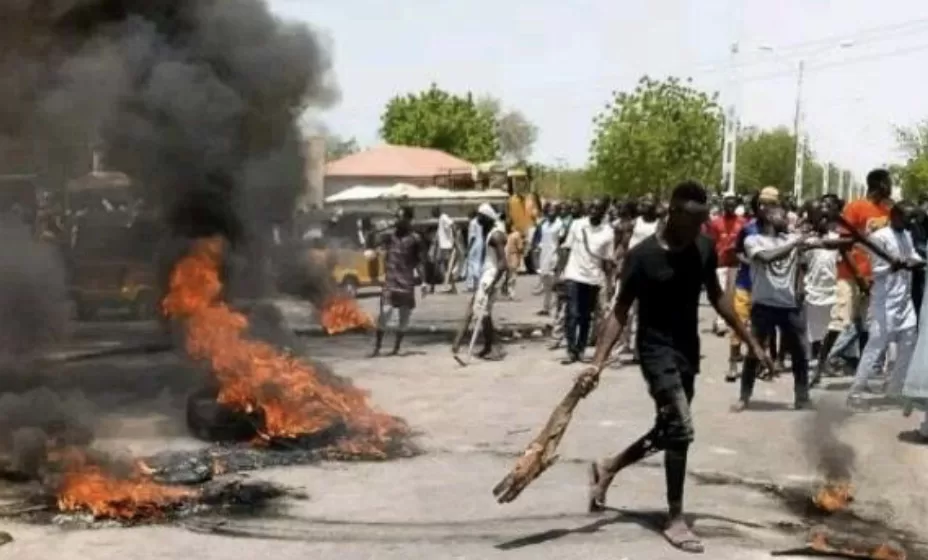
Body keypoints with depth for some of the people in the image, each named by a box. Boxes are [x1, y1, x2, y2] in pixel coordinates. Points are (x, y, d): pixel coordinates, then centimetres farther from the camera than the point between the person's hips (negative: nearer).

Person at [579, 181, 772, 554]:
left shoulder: (704, 249, -1)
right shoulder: (643, 255, -17)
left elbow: (716, 298, 12)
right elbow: (621, 312, -14)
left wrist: (750, 341, 13)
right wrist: (598, 362, -23)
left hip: (688, 351, 7)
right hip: (657, 349, -7)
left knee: (668, 432, 16)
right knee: (680, 430, -17)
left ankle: (607, 469, 38)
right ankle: (675, 519, -3)